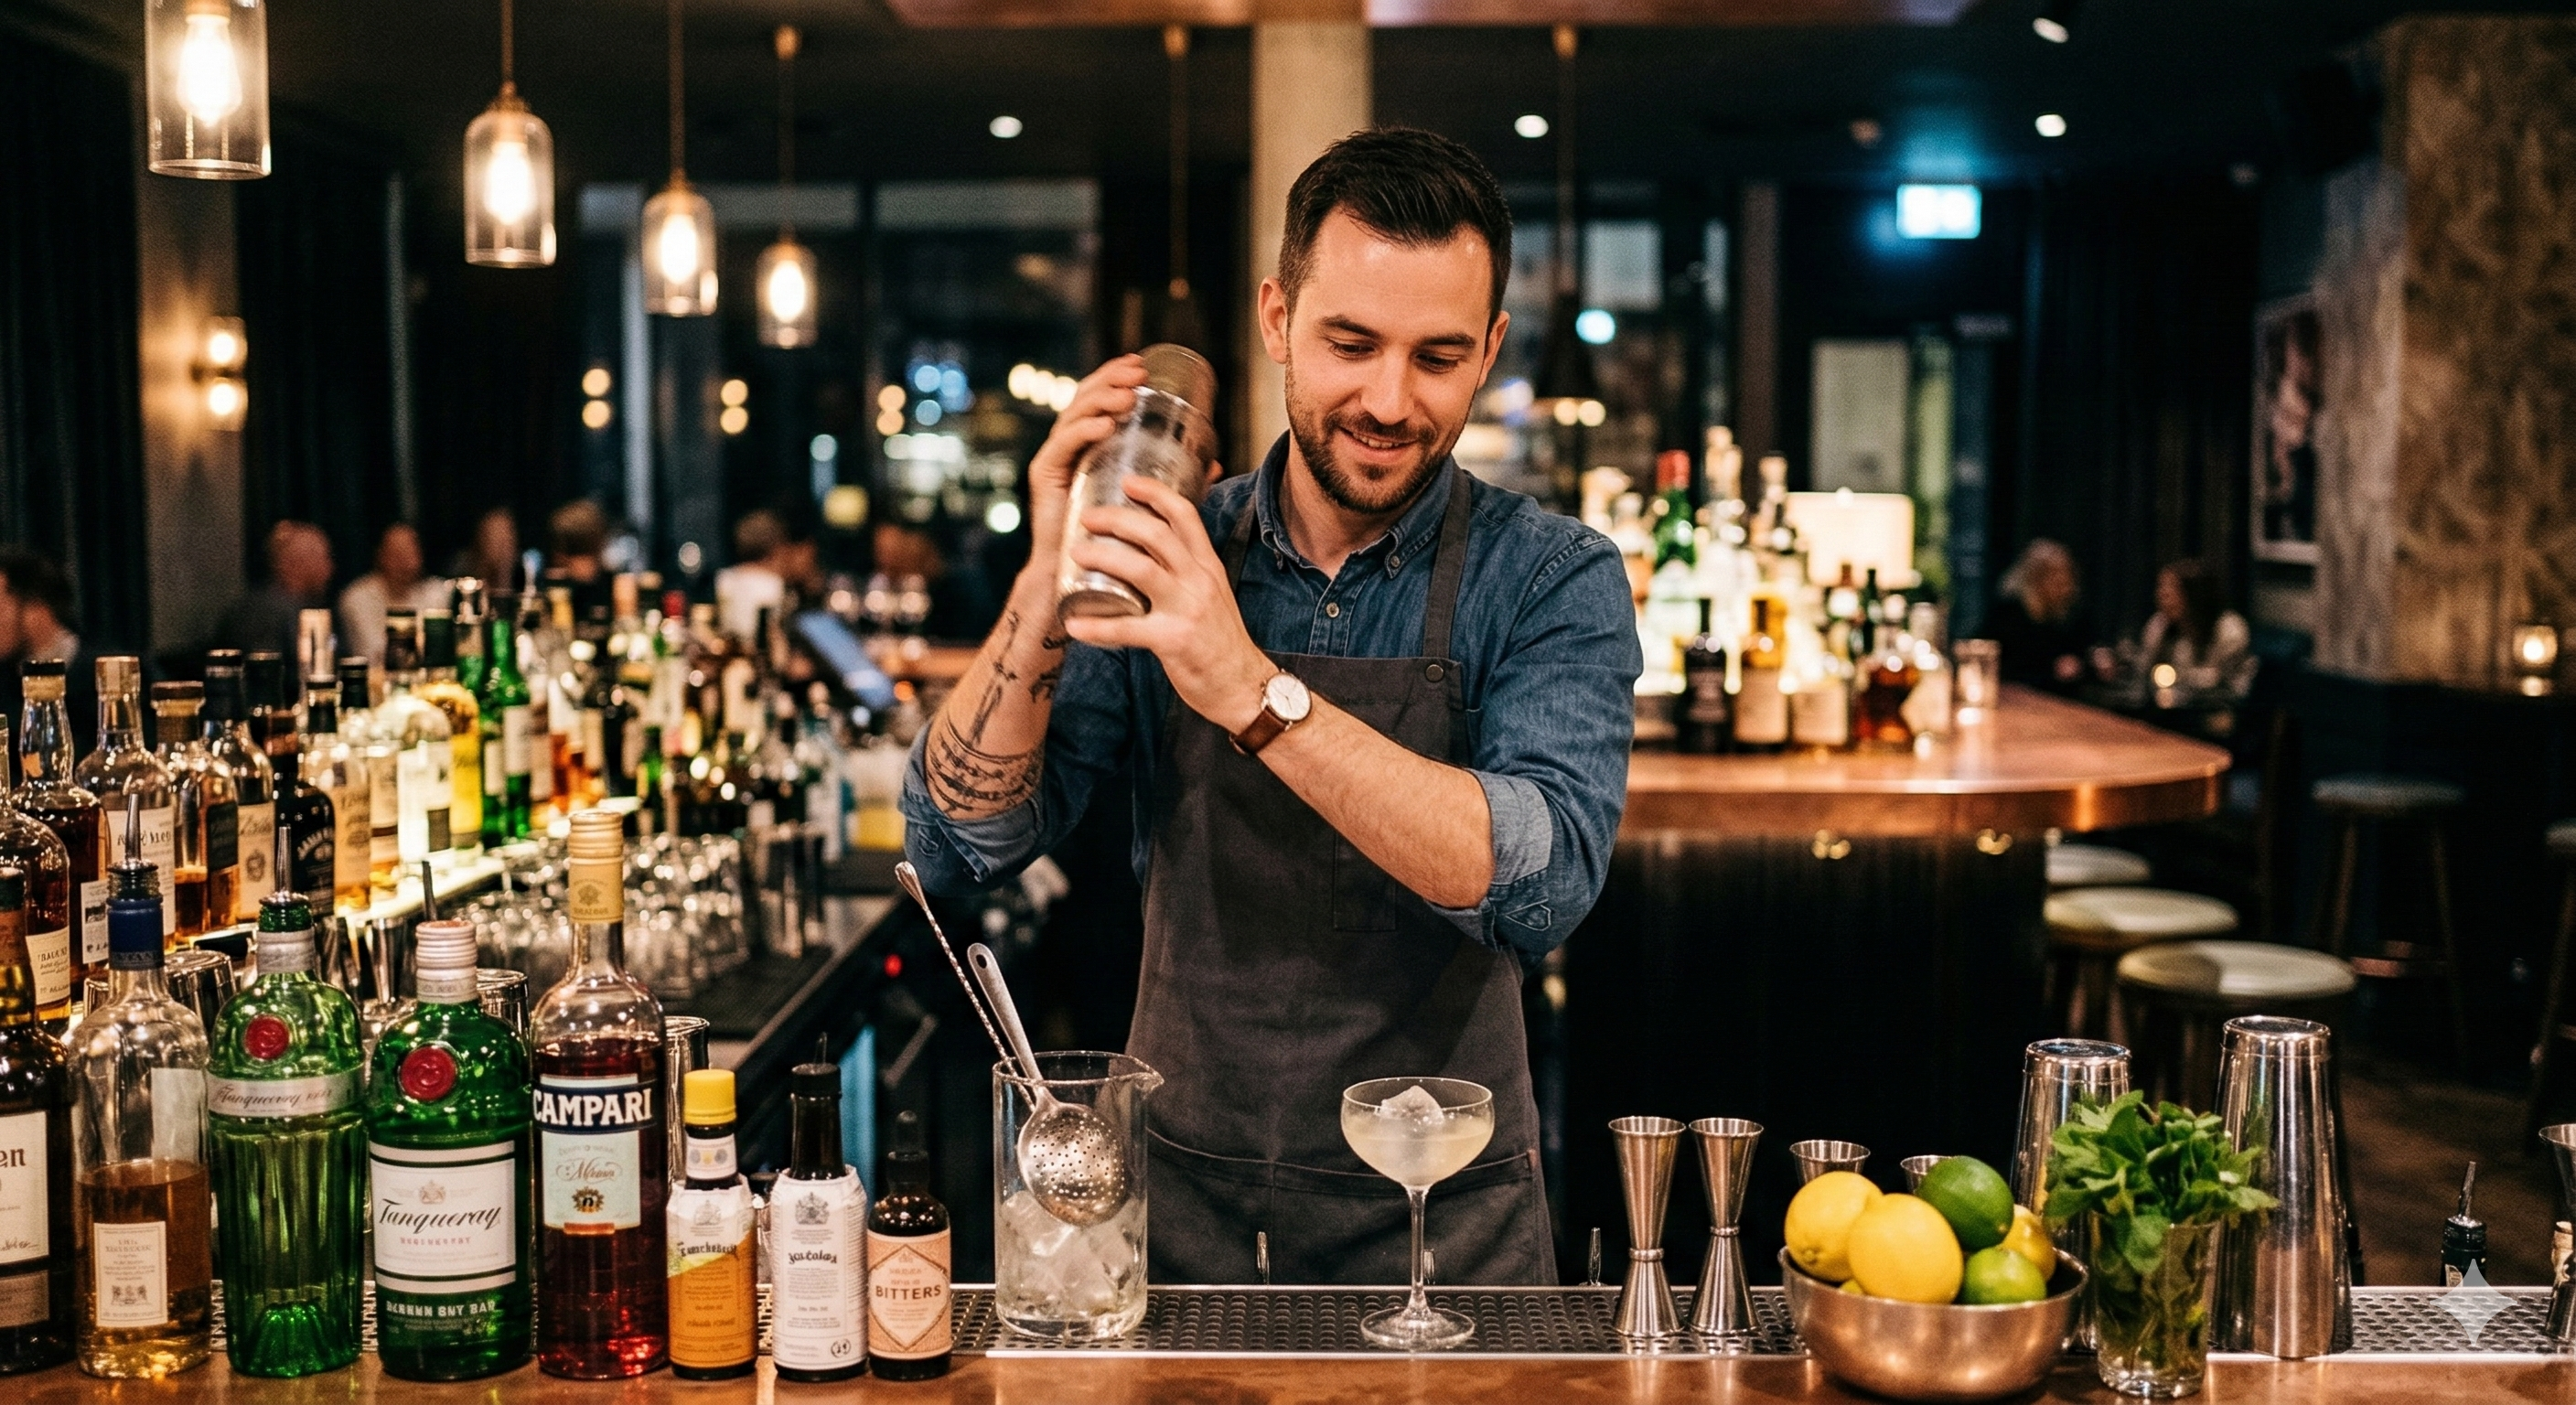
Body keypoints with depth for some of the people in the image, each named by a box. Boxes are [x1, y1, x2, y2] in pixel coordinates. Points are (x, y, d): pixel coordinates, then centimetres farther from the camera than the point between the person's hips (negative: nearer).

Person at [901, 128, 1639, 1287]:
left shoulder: (1555, 580, -9)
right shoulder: (1166, 562, -1)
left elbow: (1545, 880, -26)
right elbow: (959, 847, -7)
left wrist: (1257, 693, -34)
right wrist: (1046, 591, -21)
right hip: (1181, 1206, 2)